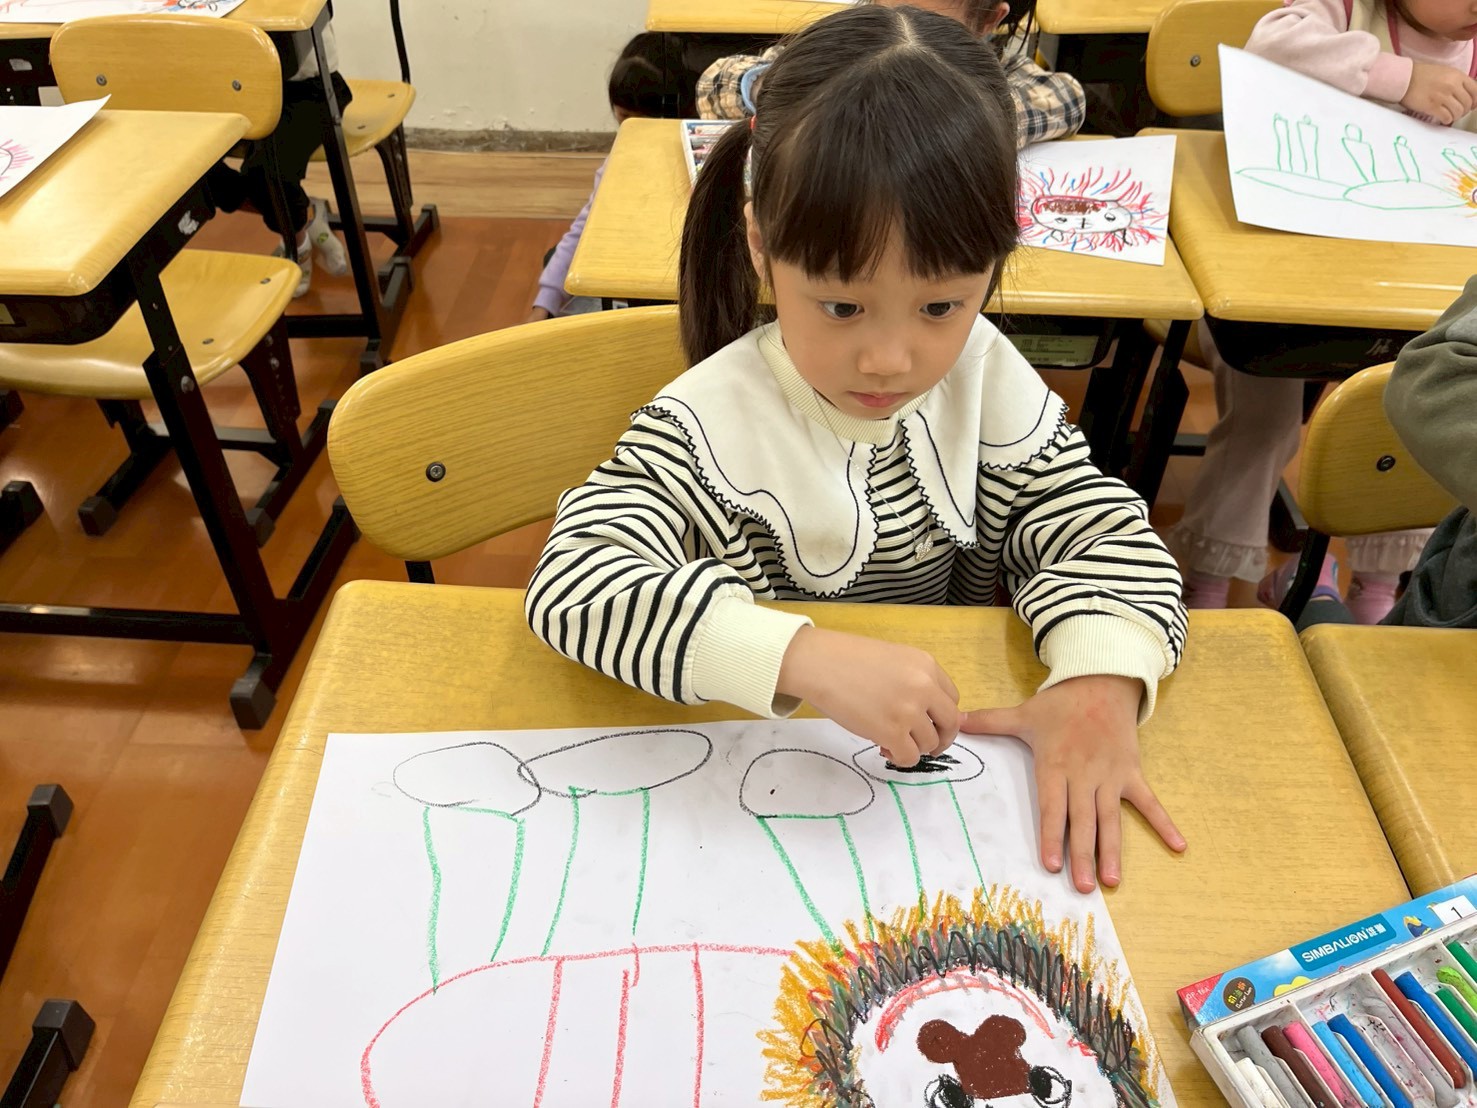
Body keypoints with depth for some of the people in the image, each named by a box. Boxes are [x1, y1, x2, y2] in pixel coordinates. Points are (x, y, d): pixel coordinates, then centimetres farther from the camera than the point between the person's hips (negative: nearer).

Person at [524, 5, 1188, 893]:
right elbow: (571, 584, -33)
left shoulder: (984, 377, -7)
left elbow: (1104, 534, -4)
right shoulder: (712, 425, -22)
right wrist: (810, 658, -44)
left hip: (956, 762, 4)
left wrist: (1101, 680, -24)